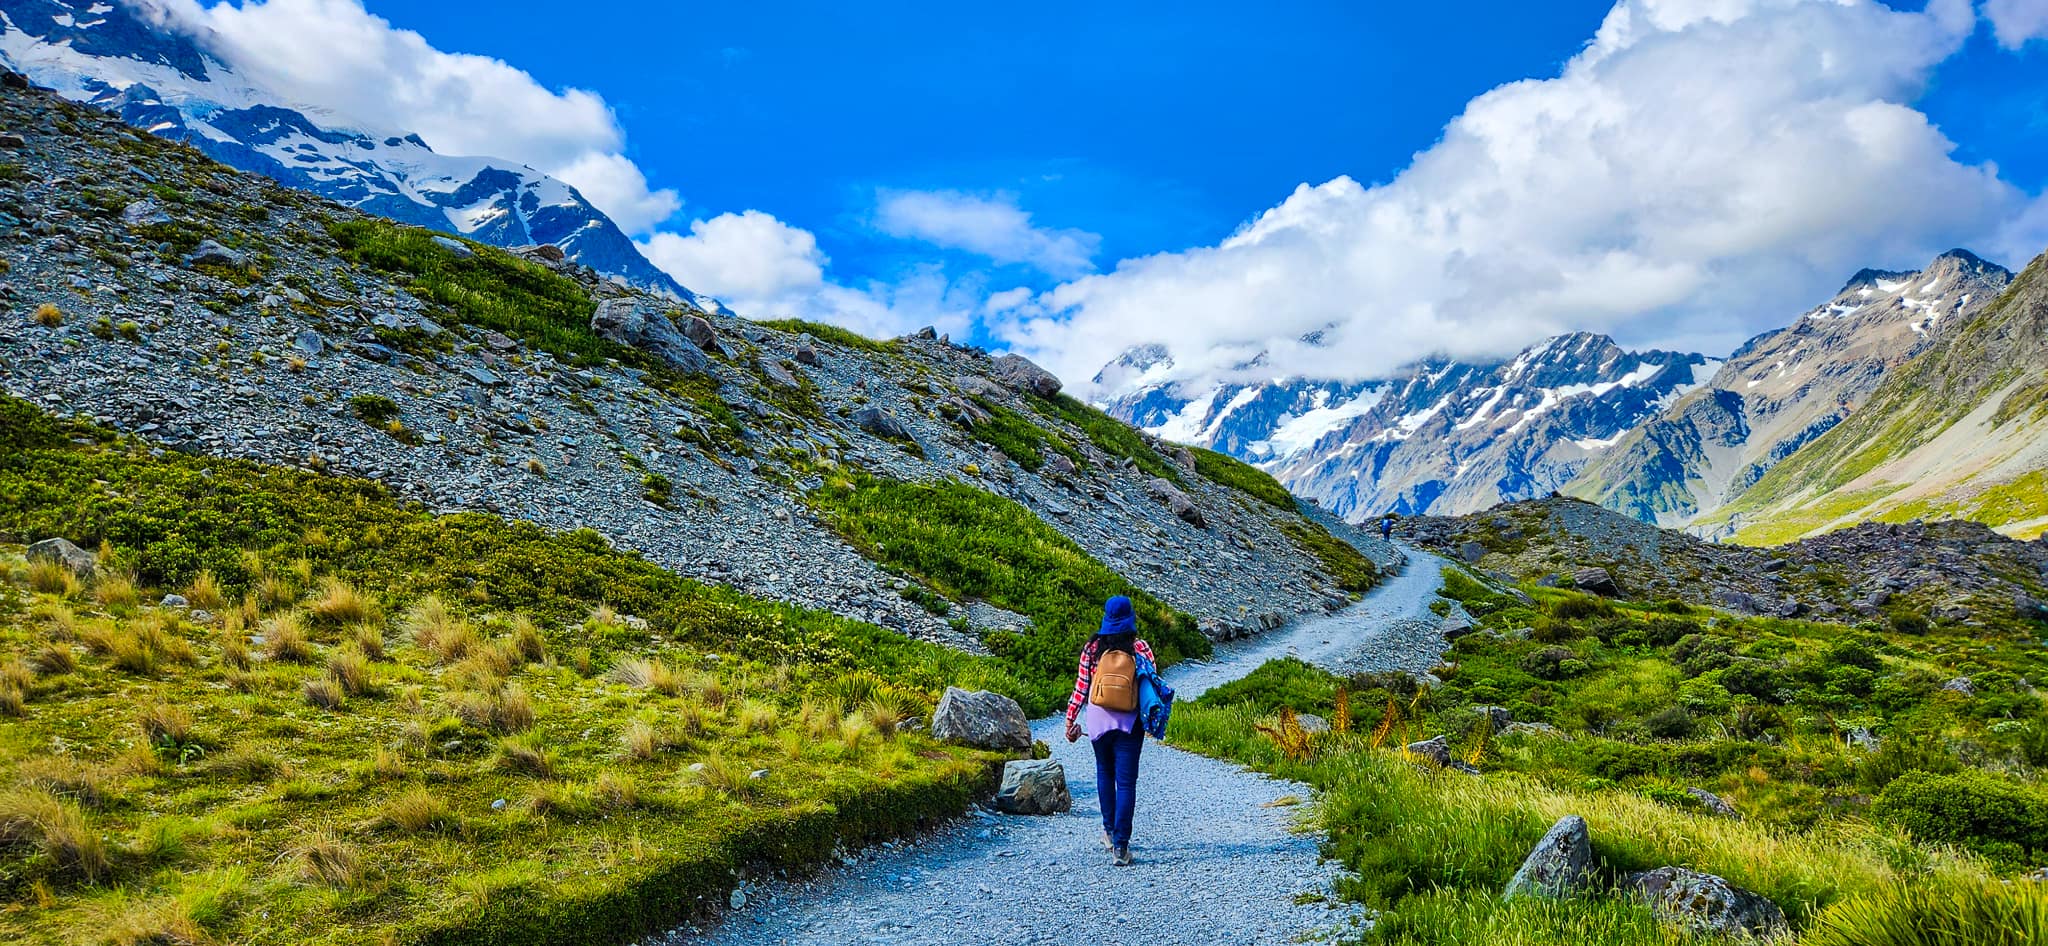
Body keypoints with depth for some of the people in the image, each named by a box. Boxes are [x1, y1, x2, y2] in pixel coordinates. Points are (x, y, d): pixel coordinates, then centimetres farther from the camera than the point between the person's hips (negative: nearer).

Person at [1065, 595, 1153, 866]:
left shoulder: (1093, 648, -2)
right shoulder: (1141, 648, -5)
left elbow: (1081, 686, -2)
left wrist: (1071, 720, 6)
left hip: (1098, 719, 2)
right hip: (1129, 722, -2)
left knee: (1104, 773, 23)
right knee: (1126, 782, 0)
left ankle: (1109, 832, 31)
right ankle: (1120, 846, -7)